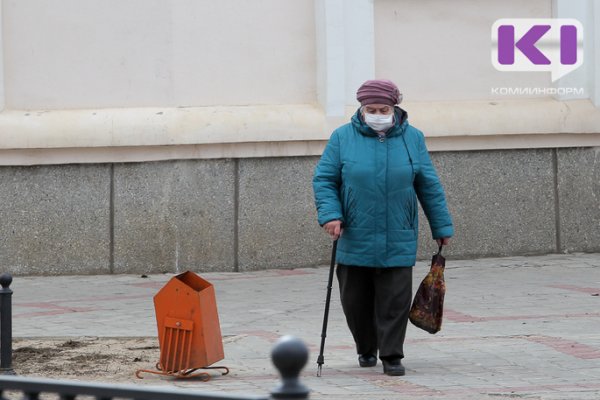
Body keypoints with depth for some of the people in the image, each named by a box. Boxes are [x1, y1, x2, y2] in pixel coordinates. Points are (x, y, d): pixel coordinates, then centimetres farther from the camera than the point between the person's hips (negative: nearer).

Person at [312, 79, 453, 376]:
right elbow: (323, 179, 3)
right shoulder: (343, 138, 1)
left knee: (395, 301, -4)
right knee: (356, 301, 8)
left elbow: (429, 186, 9)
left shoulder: (412, 138, 5)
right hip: (354, 240, 0)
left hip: (398, 242, 0)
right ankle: (366, 349, 28)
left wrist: (442, 227, 10)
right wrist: (330, 213, -12)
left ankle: (392, 355, 4)